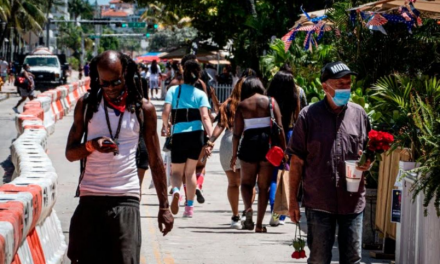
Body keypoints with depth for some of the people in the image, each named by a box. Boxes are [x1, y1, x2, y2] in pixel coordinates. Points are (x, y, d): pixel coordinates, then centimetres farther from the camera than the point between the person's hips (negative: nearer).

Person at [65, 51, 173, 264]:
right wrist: (91, 145, -13)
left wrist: (164, 206, 5)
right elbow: (70, 153, 9)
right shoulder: (86, 105, 7)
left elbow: (155, 161, 8)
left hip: (126, 198, -1)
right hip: (90, 198, 1)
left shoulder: (143, 109, 4)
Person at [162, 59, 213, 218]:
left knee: (176, 171, 12)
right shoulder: (200, 95, 2)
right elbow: (205, 117, -12)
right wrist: (211, 137, -19)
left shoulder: (173, 90, 1)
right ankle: (190, 207, 17)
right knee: (190, 171, 17)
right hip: (196, 135, 1)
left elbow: (166, 112, -8)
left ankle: (176, 190, -22)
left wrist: (166, 126, 13)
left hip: (178, 135, -1)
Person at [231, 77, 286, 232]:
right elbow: (279, 128, -2)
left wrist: (234, 155, 6)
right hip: (268, 143, 0)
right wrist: (283, 149, 3)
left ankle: (248, 209, -14)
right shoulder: (271, 102, 4)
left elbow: (237, 132, 1)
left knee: (246, 182, 15)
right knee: (264, 186, 9)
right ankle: (259, 224, 8)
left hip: (249, 144, 0)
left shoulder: (242, 105, 4)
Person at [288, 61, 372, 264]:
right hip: (319, 201, -2)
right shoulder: (309, 115, -2)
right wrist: (293, 200, -2)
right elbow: (297, 161, 0)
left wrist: (368, 163, -7)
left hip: (352, 201, 3)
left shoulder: (359, 114, 6)